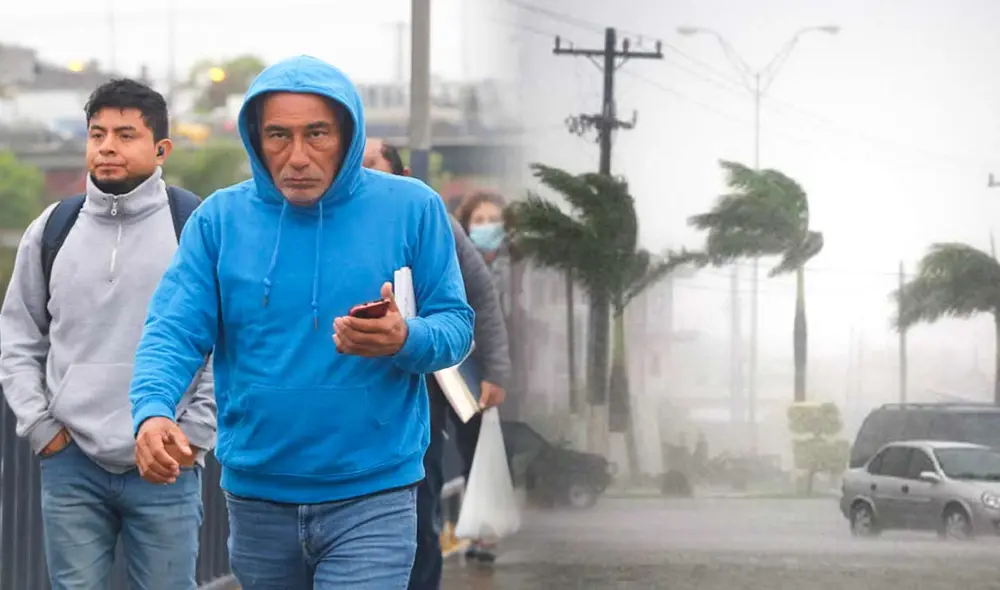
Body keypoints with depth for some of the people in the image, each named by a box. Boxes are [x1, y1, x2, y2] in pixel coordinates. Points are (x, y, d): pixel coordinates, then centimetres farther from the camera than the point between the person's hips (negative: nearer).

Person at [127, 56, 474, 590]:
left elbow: (457, 326, 0)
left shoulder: (411, 209, -3)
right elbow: (174, 332, -6)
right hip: (255, 495, 3)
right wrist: (152, 412, -27)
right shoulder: (219, 219, 0)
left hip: (373, 496, -3)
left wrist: (405, 341, -24)